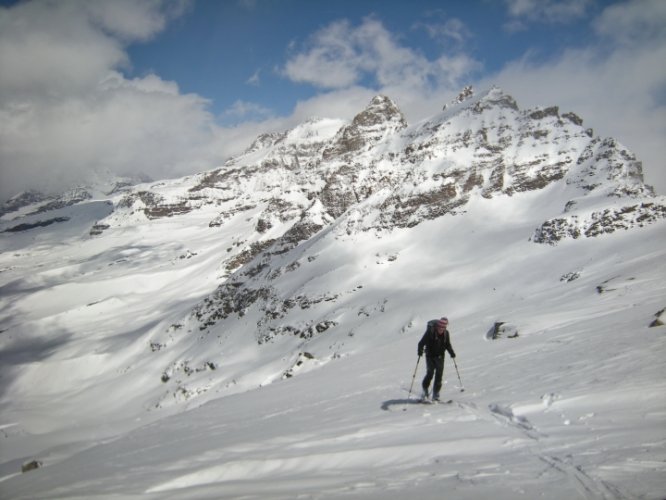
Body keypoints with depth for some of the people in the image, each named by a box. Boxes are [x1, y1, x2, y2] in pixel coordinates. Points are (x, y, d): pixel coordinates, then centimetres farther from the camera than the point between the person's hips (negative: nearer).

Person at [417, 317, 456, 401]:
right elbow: (422, 342, -15)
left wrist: (452, 352, -3)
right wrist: (420, 350, -31)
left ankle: (436, 394, 7)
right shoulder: (430, 331, -16)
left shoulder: (446, 333, -3)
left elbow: (448, 344, 11)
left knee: (439, 375, -1)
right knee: (430, 373, -12)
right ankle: (425, 390, 11)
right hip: (430, 356, -3)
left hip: (440, 356, 3)